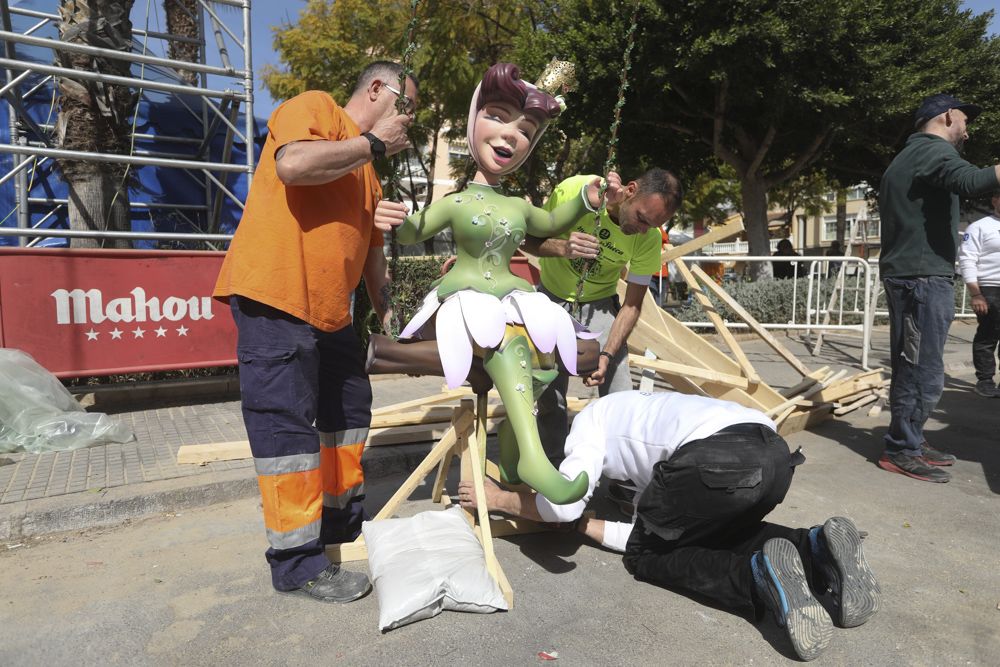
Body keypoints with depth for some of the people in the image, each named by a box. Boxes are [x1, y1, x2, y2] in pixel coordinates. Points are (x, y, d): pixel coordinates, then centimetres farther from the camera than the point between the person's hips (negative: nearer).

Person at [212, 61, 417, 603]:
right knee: (286, 425, -6)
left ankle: (342, 521, 32)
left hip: (331, 313, 10)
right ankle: (297, 563, 5)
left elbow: (370, 249, 28)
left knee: (349, 410, 15)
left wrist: (386, 314, 25)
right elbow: (294, 164, -22)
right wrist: (373, 142, -10)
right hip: (275, 298, -10)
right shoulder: (314, 106, 0)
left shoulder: (366, 172, 24)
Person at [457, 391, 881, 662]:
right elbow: (645, 533, 34)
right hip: (774, 453, 9)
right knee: (716, 535, 33)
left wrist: (500, 500, 24)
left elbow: (564, 502, 7)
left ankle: (760, 576, -9)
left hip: (717, 456, -8)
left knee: (644, 556, 14)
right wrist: (581, 523, 43)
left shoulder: (593, 416, 22)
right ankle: (816, 547, 8)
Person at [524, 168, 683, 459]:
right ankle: (553, 463, 18)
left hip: (599, 304, 1)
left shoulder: (649, 238, -20)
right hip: (552, 297, 0)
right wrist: (562, 247, -37)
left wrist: (607, 354, -25)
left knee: (619, 396, -9)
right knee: (550, 394, 0)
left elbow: (632, 304, -13)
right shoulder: (573, 190, -25)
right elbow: (530, 240, -15)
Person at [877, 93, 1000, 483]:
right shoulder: (934, 150, -9)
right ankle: (901, 451, -1)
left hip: (908, 273, 10)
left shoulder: (908, 155, 23)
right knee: (923, 371, -7)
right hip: (923, 276, -10)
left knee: (913, 368, 14)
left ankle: (909, 442, 21)